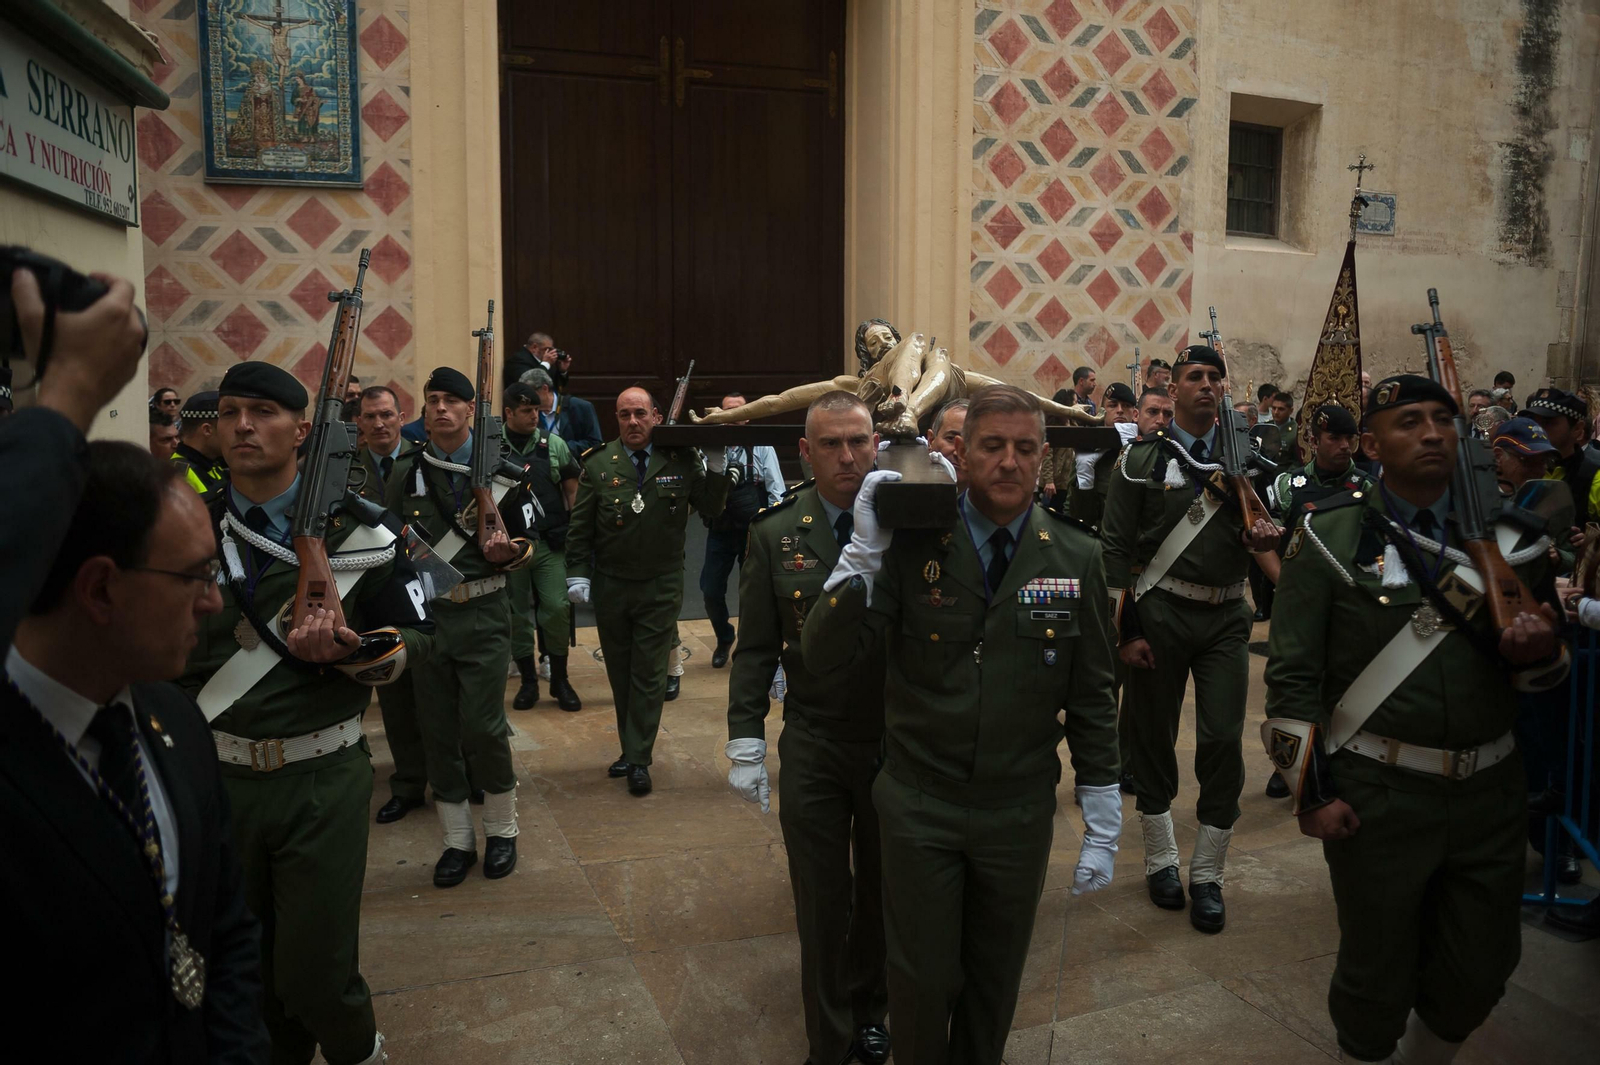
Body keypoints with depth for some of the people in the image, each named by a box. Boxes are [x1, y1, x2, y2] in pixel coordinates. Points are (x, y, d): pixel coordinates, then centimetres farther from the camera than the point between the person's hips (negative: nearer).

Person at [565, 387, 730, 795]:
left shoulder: (681, 461, -3)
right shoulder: (598, 464, -2)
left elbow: (711, 509, 1)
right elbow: (579, 528, 0)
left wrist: (717, 467, -11)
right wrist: (577, 575, -5)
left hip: (661, 588, -1)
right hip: (610, 587, 2)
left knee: (649, 675, 1)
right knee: (620, 673, 12)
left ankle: (638, 760, 11)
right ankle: (631, 749, 27)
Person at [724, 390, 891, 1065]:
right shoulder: (775, 534, -3)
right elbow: (756, 648, -1)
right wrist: (746, 744, -4)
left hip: (897, 743, 0)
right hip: (812, 748, 0)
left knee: (880, 890, 18)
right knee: (823, 901, 10)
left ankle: (868, 1010, 44)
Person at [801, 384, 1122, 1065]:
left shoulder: (1076, 557, -4)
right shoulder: (912, 544, -9)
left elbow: (1091, 695, 1)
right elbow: (824, 658, -14)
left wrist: (1103, 823, 2)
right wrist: (865, 551, -25)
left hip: (1020, 812, 2)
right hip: (919, 807, -1)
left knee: (995, 983, 19)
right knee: (922, 981, 12)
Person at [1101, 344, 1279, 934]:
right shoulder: (1144, 458, 0)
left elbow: (1263, 524, 17)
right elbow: (1116, 547, -2)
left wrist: (1266, 536, -10)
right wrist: (1126, 630, -7)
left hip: (1226, 617, 2)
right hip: (1160, 613, -2)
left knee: (1223, 741, -1)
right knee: (1154, 738, 8)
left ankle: (1208, 875, 13)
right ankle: (1161, 860, 26)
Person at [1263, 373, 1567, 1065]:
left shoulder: (1509, 538, 6)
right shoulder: (1331, 538, -6)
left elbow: (1548, 668, 14)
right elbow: (1291, 675, -6)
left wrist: (1536, 651, -11)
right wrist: (1312, 793, -9)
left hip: (1491, 795, 4)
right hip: (1378, 798, -4)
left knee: (1482, 970, 17)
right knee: (1377, 970, 12)